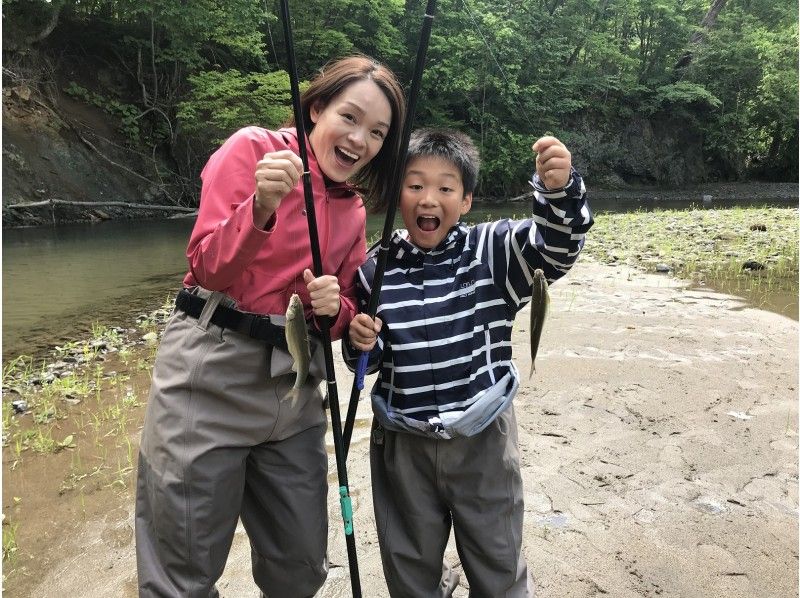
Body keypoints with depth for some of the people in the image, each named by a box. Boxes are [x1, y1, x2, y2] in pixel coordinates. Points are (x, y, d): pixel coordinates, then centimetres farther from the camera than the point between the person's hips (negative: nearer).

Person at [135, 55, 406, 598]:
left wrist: (332, 306, -11)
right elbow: (207, 267, -12)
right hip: (211, 374, -5)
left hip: (294, 383, 6)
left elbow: (345, 316, 12)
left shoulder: (354, 211, 10)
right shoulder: (253, 148, -5)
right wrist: (261, 207, -29)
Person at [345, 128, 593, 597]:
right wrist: (360, 343, -17)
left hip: (483, 439, -1)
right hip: (402, 443, 2)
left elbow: (557, 246, -24)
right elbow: (368, 363, 5)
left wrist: (560, 187, -41)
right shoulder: (377, 270, -4)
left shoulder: (493, 251, -8)